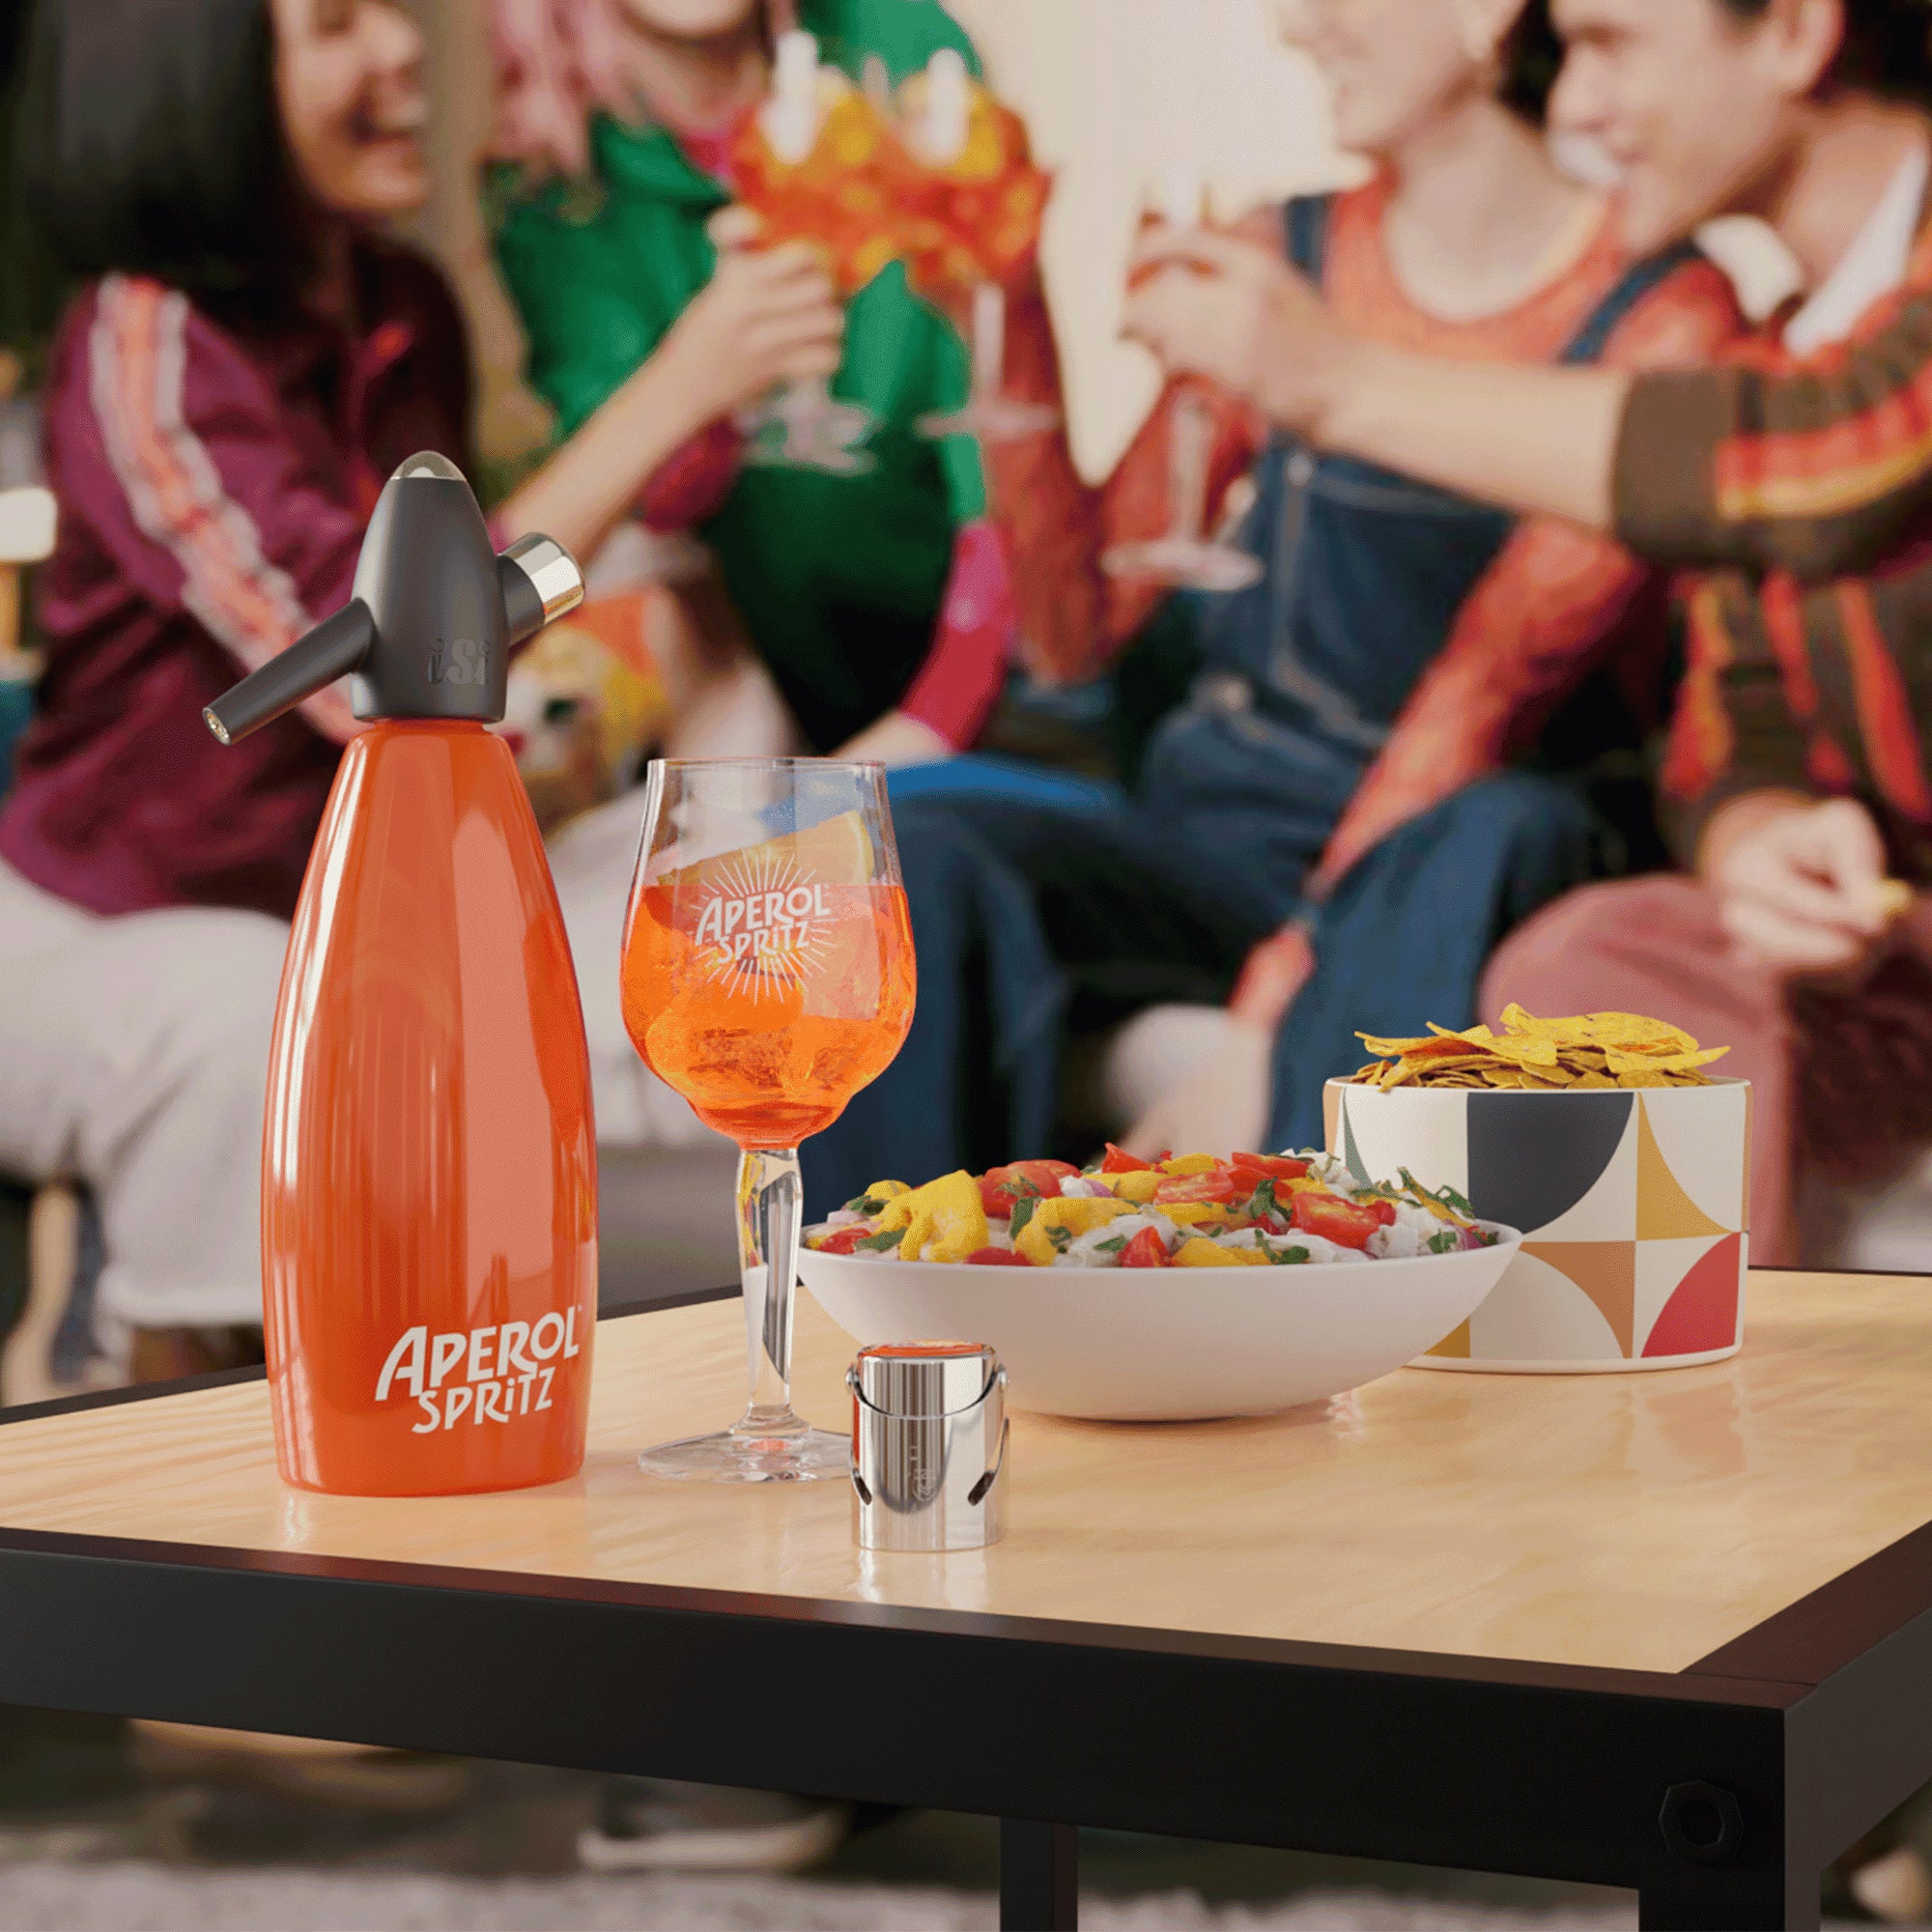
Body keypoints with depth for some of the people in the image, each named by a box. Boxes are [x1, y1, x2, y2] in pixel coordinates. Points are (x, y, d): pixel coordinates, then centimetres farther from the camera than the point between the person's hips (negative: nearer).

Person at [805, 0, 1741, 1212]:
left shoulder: (1661, 318, -4)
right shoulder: (1282, 251, 9)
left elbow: (1495, 680, -15)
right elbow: (1079, 624, 7)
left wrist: (1272, 1015, -23)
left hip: (1443, 860, -3)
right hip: (1229, 824, 3)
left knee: (1490, 839, -38)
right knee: (920, 866, -26)